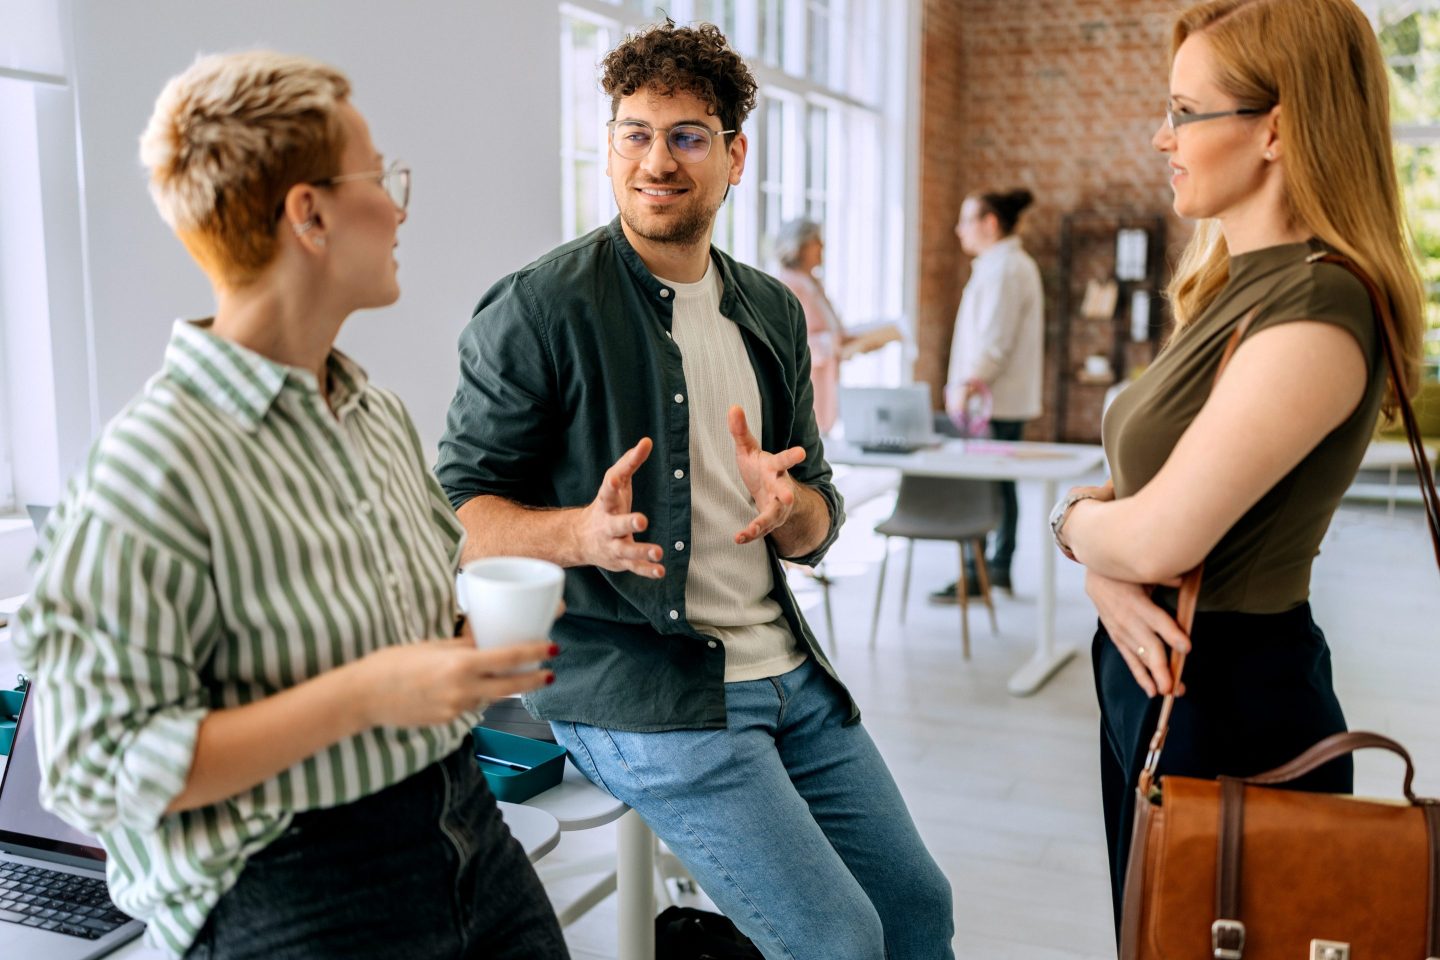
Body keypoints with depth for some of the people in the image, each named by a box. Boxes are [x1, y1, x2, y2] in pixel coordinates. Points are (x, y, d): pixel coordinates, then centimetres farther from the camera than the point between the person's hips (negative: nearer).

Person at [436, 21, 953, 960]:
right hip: (639, 690, -6)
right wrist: (580, 532, -27)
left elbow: (819, 524, 11)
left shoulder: (773, 313, 9)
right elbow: (459, 508, -8)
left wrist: (786, 504, -12)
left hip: (788, 670, 7)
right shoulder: (537, 309, -9)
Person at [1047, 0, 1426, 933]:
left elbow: (1161, 537, -27)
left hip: (1229, 707, -9)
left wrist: (1075, 519, -6)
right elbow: (1131, 478, 9)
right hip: (1162, 681, 9)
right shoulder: (1237, 287, 8)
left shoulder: (1315, 314, -22)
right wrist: (1102, 568, -11)